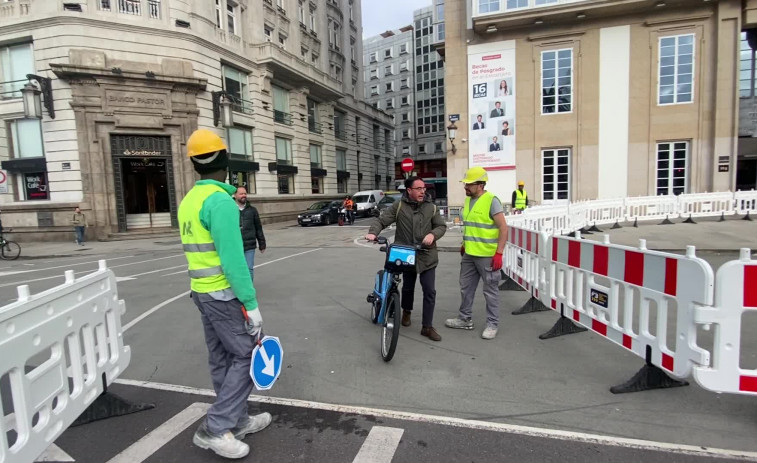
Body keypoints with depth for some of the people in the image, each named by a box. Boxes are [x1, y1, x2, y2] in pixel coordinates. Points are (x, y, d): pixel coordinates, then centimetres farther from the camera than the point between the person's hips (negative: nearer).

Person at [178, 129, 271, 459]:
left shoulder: (188, 200, 11)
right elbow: (232, 258, -23)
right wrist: (251, 303, -20)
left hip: (202, 291, 9)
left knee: (221, 358, 14)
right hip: (225, 294, -9)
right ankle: (214, 429, 5)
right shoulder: (220, 200, -19)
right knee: (247, 354, 1)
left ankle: (237, 421, 27)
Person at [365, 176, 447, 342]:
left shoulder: (431, 207, 2)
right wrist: (373, 232, -25)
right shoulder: (398, 206, -5)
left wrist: (433, 234, -16)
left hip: (427, 257, 1)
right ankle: (406, 312, 47)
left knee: (430, 291, -1)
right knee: (408, 287, 17)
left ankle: (427, 327, 10)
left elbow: (442, 226, 5)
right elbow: (381, 220, -6)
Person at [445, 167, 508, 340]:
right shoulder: (468, 199, 10)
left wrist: (499, 253, -20)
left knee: (490, 291, 5)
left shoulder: (491, 200, -14)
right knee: (466, 287, 16)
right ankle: (465, 319, 30)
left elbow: (503, 227, -16)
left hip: (487, 255, -8)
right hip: (469, 254, 8)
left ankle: (492, 324, 18)